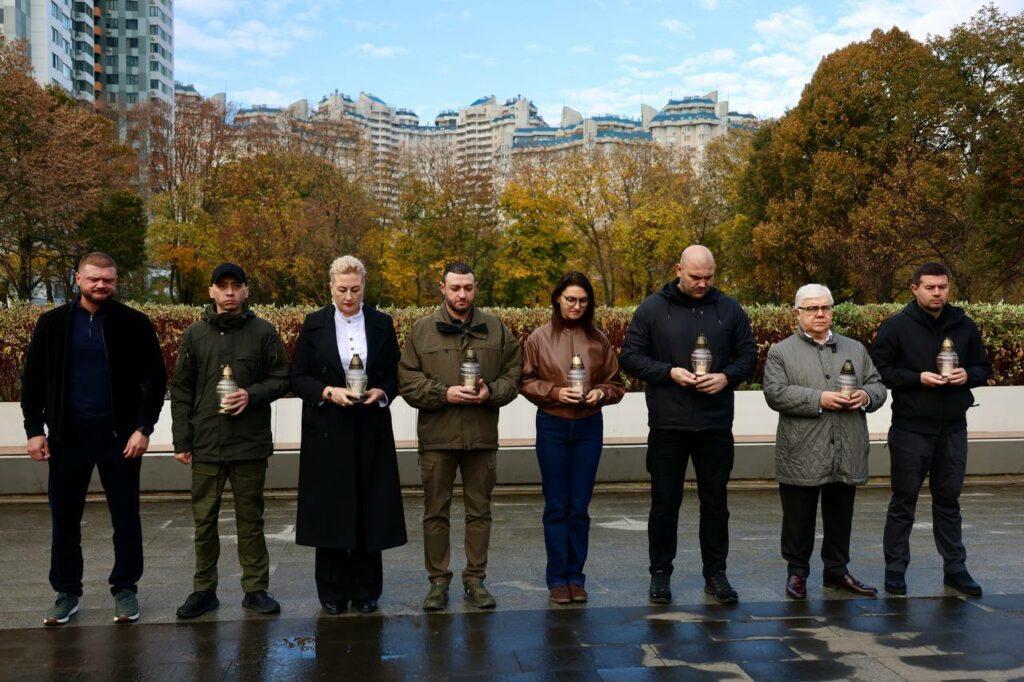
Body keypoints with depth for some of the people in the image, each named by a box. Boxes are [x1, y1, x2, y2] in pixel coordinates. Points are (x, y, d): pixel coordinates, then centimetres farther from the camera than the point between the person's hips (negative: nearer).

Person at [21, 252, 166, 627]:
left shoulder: (134, 323, -1)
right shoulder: (52, 323, 4)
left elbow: (155, 378, -1)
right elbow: (33, 379, 8)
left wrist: (143, 428, -8)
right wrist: (34, 429, 1)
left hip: (120, 434, -1)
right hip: (68, 434, 2)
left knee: (126, 517, 6)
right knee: (64, 517, 8)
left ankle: (125, 589, 20)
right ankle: (67, 592, 21)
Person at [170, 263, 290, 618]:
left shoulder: (263, 332, 2)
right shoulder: (195, 334, 7)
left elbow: (281, 379, 4)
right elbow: (181, 389, 8)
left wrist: (251, 395, -15)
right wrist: (182, 440, 2)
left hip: (250, 443, -1)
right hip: (206, 444, 2)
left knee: (250, 519, 7)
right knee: (204, 520, 8)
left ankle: (256, 588, 17)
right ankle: (204, 590, 19)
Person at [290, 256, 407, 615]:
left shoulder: (382, 324, 6)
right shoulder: (314, 324, 2)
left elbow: (394, 375, 11)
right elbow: (298, 379, 2)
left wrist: (381, 393, -10)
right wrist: (328, 392, -15)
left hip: (371, 432, 1)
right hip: (328, 433, -1)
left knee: (370, 510, 3)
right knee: (329, 511, 3)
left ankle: (366, 589, 15)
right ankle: (333, 591, 15)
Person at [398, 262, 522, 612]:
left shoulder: (497, 329, 7)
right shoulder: (422, 330, 2)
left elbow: (513, 374, 7)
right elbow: (407, 380, -2)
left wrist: (490, 392, -12)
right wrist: (444, 393, -15)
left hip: (482, 436, 2)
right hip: (437, 436, -1)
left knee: (479, 511, 9)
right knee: (435, 511, 6)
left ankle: (475, 579, 21)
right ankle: (438, 580, 18)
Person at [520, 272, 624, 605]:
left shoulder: (598, 339, 3)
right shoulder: (539, 337, -1)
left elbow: (616, 383, 8)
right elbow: (526, 381, -1)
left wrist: (601, 393, -12)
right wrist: (555, 392, -15)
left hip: (589, 427, 2)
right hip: (552, 427, -1)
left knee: (580, 506, 7)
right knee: (556, 506, 4)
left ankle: (576, 576, 18)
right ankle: (557, 578, 14)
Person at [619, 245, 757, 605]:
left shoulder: (729, 309, 6)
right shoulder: (653, 308, -1)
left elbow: (748, 355, 10)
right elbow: (629, 356, -1)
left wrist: (726, 377, -10)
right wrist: (669, 372, -14)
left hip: (716, 425, 2)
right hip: (667, 425, -2)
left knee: (715, 501, 10)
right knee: (665, 501, 7)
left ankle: (715, 573, 23)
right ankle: (660, 573, 19)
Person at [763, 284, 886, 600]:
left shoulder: (855, 349, 16)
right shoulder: (780, 352, 1)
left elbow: (878, 385, 15)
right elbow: (776, 393, -11)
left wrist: (865, 396, -8)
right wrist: (819, 399, -18)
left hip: (847, 454, 4)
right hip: (801, 455, -4)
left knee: (841, 517, 12)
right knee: (799, 518, 4)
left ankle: (837, 570, 26)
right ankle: (797, 572, 16)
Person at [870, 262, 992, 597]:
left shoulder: (963, 325, 7)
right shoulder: (896, 326, -5)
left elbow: (984, 368, 15)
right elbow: (879, 370, -7)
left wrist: (968, 375, -7)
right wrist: (917, 378, -18)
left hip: (953, 429, 4)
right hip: (910, 430, -4)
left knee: (948, 500, 13)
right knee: (904, 501, 5)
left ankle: (955, 568, 24)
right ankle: (895, 568, 15)